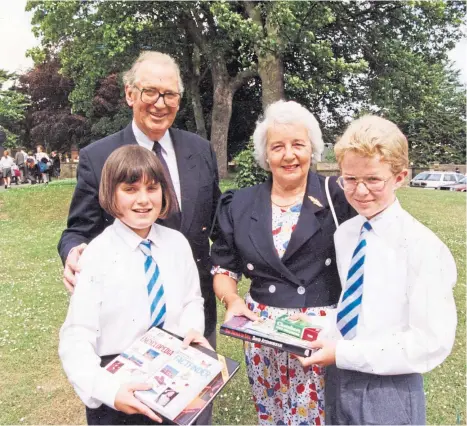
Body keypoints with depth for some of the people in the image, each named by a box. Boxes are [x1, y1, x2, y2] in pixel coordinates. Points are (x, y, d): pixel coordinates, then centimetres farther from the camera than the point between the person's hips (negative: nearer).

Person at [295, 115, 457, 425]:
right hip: (339, 380, 5)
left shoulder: (423, 246, -19)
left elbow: (433, 342, -19)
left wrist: (345, 353, -20)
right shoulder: (343, 234, -1)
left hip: (389, 391, -5)